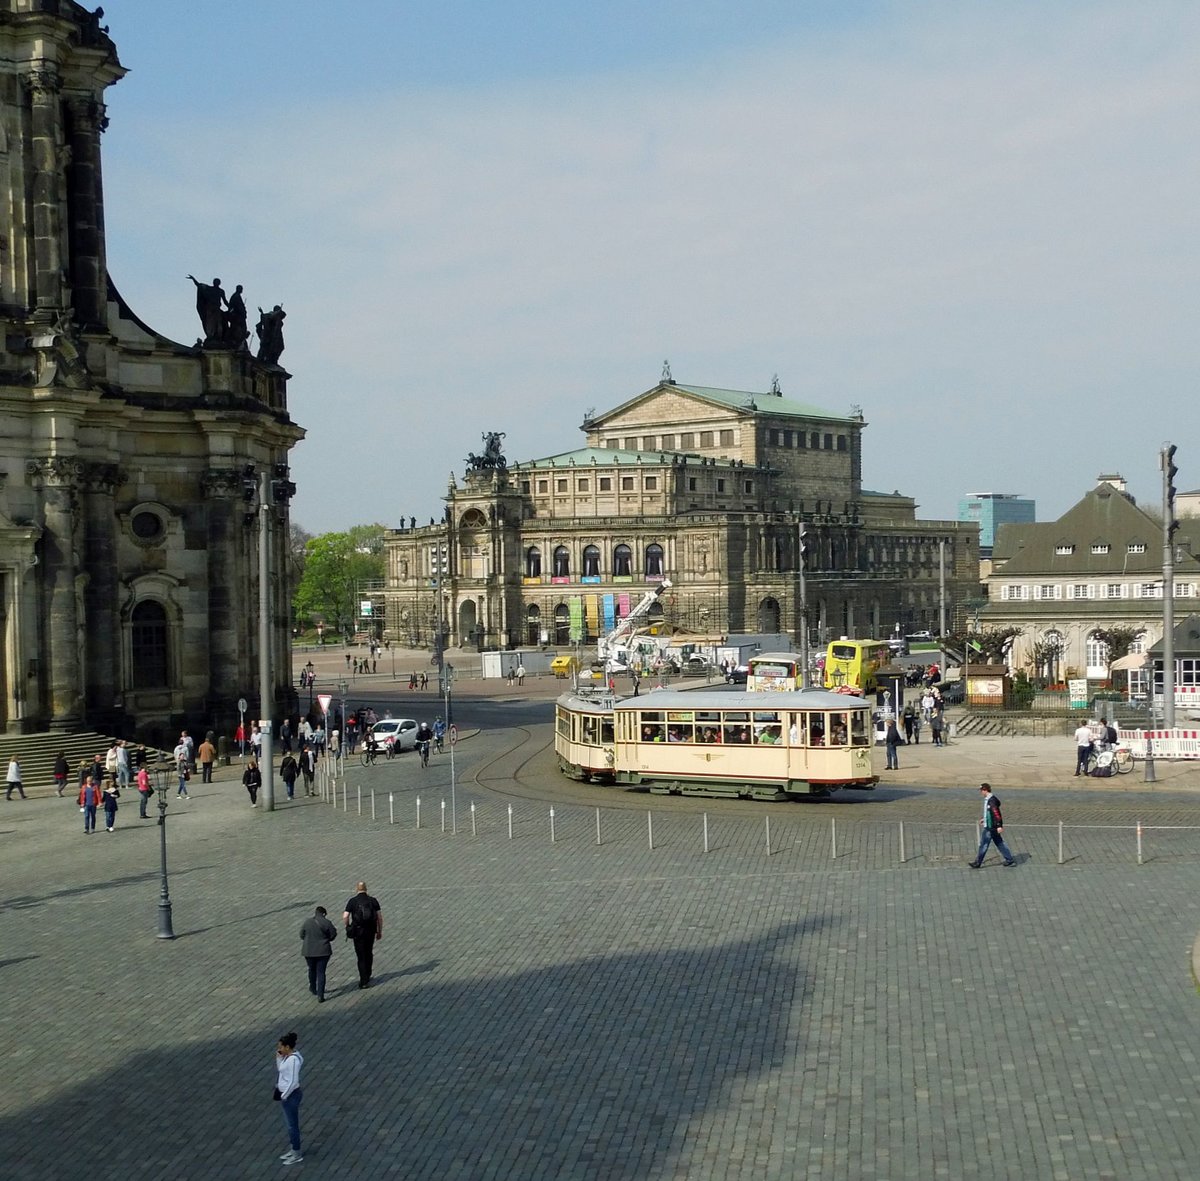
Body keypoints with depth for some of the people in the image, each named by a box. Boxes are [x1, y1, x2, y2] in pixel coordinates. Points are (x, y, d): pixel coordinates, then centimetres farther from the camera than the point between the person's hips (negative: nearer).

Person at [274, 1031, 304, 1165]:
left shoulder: (293, 1060, -26)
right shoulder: (288, 1056, 4)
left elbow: (293, 1082, -26)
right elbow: (281, 1069, 17)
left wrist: (284, 1096, -16)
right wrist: (278, 1057, 4)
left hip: (291, 1095, -10)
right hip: (287, 1094, 10)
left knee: (292, 1124, 2)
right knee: (289, 1122, 20)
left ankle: (297, 1155, 14)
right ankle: (294, 1150, 33)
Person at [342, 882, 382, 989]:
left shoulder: (352, 901, -4)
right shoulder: (373, 901, 2)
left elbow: (345, 917, -11)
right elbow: (379, 917, 0)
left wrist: (348, 927, 7)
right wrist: (379, 931, 10)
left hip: (358, 931, -2)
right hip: (371, 931, 2)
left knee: (361, 956, 3)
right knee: (369, 954, 21)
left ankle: (364, 981, 0)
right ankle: (367, 977, 32)